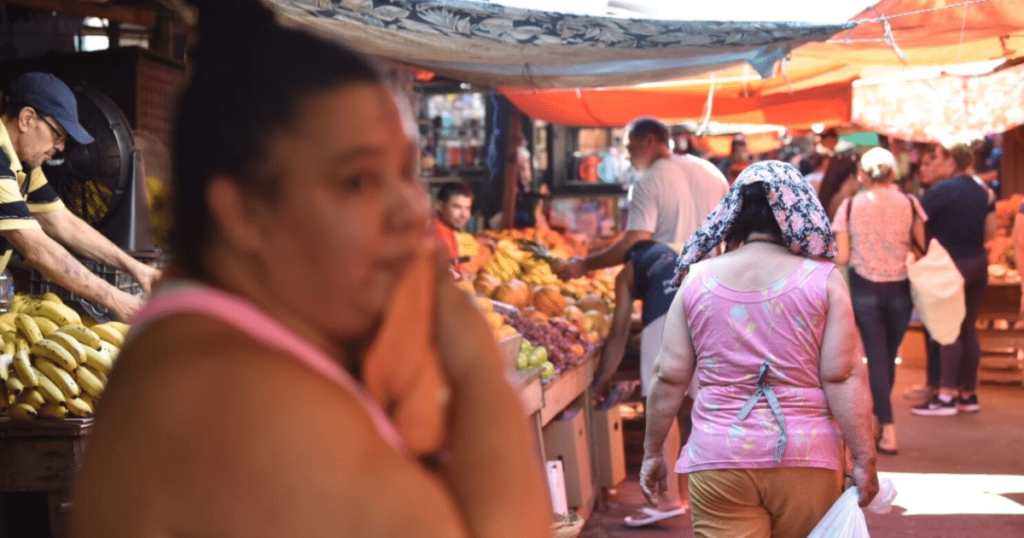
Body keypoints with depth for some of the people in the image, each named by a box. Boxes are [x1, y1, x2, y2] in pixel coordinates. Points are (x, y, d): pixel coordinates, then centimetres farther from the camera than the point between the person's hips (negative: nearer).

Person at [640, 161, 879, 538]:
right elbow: (843, 378, -8)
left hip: (719, 464, 0)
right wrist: (864, 459, -2)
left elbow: (669, 377, 2)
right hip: (806, 462, 0)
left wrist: (652, 452, 11)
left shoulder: (698, 280, 1)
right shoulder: (823, 280, -4)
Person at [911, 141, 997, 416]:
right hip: (978, 263, 8)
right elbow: (989, 231, 12)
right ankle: (968, 395, 15)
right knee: (968, 328, 11)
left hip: (953, 265, -8)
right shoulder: (982, 189, 8)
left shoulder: (942, 190, -16)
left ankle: (946, 397, -5)